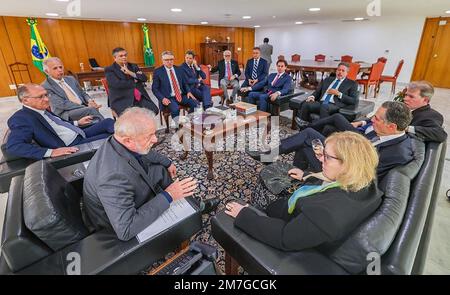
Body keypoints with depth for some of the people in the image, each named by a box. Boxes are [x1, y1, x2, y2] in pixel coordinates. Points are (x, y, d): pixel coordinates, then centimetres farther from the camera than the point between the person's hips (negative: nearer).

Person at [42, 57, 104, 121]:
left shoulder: (71, 79, 19)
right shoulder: (46, 86, 0)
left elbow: (82, 93, 24)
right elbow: (62, 105, -10)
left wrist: (89, 100, -2)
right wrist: (87, 106, -19)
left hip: (84, 108, 5)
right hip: (67, 114, -5)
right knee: (92, 109, -32)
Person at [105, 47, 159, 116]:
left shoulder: (133, 66, 19)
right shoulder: (109, 70, 4)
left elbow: (144, 78, 5)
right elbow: (117, 84, -13)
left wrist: (130, 73, -8)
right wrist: (134, 82, -3)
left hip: (140, 98, 5)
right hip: (122, 100, -4)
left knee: (154, 110, -21)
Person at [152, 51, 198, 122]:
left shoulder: (178, 69, 15)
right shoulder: (158, 72, 2)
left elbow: (185, 83, 21)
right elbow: (154, 88, 1)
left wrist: (188, 91, 1)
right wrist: (162, 98, -16)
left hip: (182, 96, 5)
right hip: (169, 98, -4)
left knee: (196, 104, -20)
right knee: (175, 109, -36)